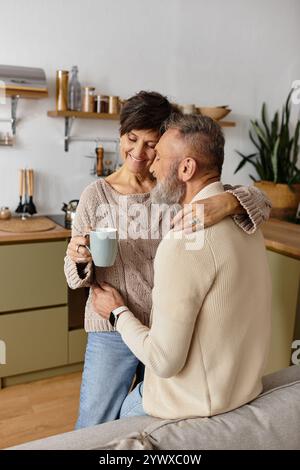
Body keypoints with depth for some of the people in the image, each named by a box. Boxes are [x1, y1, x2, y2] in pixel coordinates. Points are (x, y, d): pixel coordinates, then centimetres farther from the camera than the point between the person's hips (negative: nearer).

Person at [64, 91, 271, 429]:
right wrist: (78, 259, -27)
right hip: (113, 332, -1)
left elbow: (260, 202, -13)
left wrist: (228, 202, -35)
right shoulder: (96, 195, -6)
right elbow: (77, 276, -3)